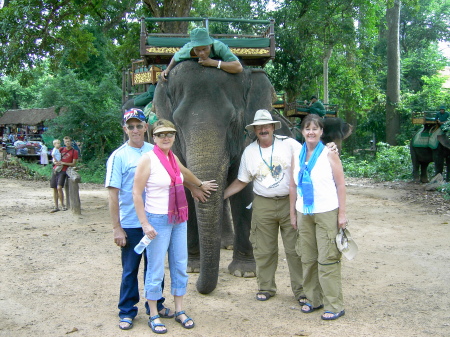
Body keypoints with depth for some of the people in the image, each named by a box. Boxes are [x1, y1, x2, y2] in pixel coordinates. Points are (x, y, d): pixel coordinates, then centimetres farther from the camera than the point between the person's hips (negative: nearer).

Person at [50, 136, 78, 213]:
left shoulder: (74, 152, 1)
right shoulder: (61, 149, 15)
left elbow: (73, 164, -2)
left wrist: (63, 163, -12)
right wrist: (55, 162, -3)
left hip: (63, 171, -5)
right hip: (56, 170, 5)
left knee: (59, 187, -20)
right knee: (54, 189, 4)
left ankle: (63, 205, -3)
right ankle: (56, 207, 11)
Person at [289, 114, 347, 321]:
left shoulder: (329, 154, -3)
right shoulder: (297, 156, 9)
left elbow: (340, 185, -4)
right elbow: (293, 186, 11)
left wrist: (342, 213, -8)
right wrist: (293, 214, 10)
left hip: (327, 212, -4)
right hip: (304, 214, 5)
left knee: (327, 259, -4)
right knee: (308, 259, 9)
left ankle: (334, 306, 3)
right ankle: (313, 299, 21)